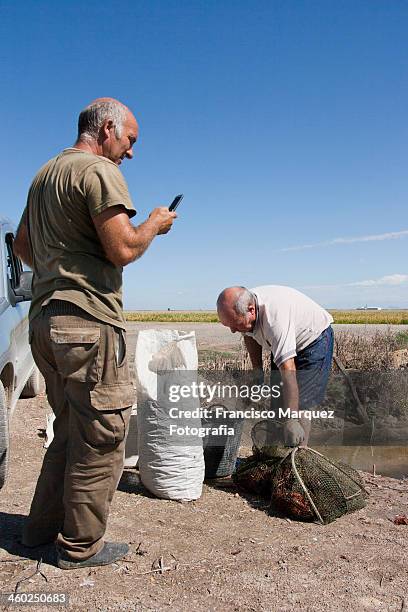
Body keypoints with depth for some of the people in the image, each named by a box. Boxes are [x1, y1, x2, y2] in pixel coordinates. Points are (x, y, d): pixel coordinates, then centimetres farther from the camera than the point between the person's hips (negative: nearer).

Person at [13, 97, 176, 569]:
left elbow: (22, 245, 25)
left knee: (70, 429, 20)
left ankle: (42, 527, 31)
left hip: (44, 318, 10)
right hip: (88, 322, -10)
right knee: (101, 436, 2)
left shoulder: (45, 173, 21)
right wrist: (154, 224, 0)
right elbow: (122, 249, -17)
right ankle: (80, 546, 15)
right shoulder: (99, 171, -9)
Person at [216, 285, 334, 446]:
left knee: (298, 404, -15)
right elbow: (250, 335, 7)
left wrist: (291, 421, -46)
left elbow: (288, 371, -46)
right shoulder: (240, 306, -18)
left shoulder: (275, 316, -42)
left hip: (313, 340, -7)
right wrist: (257, 368, 1)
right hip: (283, 343, 8)